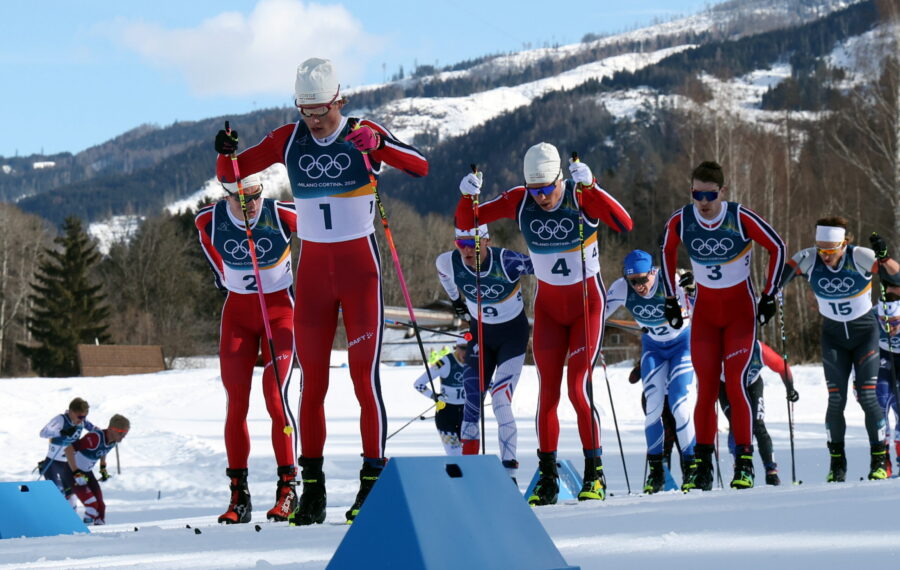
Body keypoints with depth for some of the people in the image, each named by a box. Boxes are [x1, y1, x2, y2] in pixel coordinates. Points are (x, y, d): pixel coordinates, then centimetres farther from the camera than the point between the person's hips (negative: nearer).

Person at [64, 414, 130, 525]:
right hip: (72, 471, -8)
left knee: (100, 505, 4)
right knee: (92, 505, -19)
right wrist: (76, 473, -32)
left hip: (87, 472, 8)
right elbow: (69, 450, -35)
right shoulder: (95, 438, -33)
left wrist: (103, 468, 18)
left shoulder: (113, 441, -7)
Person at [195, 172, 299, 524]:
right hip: (237, 313, 3)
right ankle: (239, 496, 0)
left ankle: (287, 489, -9)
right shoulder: (209, 221, -9)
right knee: (236, 403, -4)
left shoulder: (283, 216, -17)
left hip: (279, 312, -3)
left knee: (274, 398, -15)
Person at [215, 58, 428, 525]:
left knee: (364, 375, -6)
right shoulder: (289, 140, 4)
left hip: (359, 265, -3)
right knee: (311, 379, 3)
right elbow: (230, 174, 8)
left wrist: (379, 145, -31)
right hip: (312, 268, 3)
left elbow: (420, 167, -14)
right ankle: (312, 486, 7)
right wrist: (226, 153, -15)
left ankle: (373, 479, -1)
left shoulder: (363, 134, -4)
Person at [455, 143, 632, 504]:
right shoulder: (520, 202, -9)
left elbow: (624, 224, -35)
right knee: (547, 393, 1)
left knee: (578, 388, -13)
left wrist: (590, 187, -44)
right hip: (548, 307, 4)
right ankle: (547, 479, 7)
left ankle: (595, 474, -2)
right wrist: (467, 196, -27)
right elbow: (466, 223, -6)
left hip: (587, 302, -4)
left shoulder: (581, 198, -18)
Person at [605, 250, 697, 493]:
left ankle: (691, 467, -1)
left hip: (682, 343, -3)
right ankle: (655, 470, 3)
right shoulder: (621, 288, -20)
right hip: (653, 347, 3)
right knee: (653, 405, -7)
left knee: (680, 405, -13)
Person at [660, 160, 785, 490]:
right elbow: (668, 251, 11)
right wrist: (670, 299, 10)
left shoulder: (742, 219, -19)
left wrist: (769, 295, -5)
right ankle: (703, 464, 6)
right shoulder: (680, 222, -11)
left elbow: (777, 247, -6)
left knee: (735, 385, -13)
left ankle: (745, 463, -6)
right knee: (706, 389, -1)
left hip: (741, 310, -3)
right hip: (704, 312, 3)